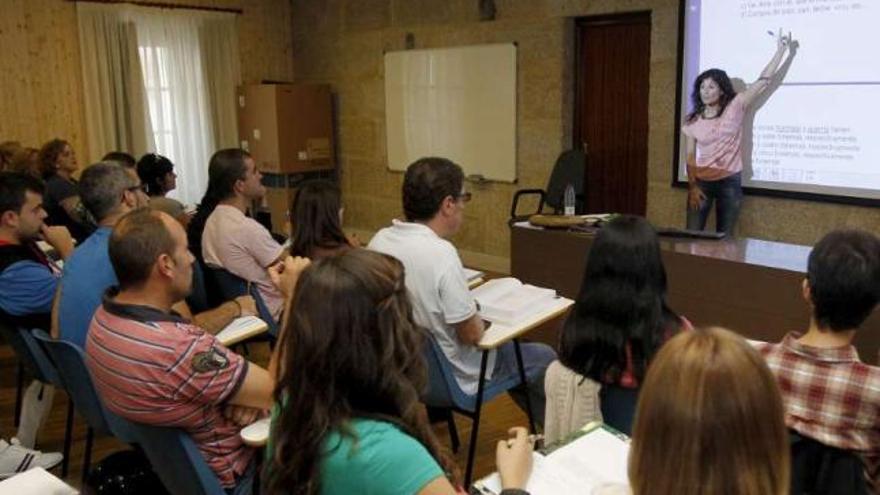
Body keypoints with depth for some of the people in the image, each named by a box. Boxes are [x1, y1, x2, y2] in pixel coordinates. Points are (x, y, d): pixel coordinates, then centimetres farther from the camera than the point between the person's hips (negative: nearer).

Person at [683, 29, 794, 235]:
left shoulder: (735, 108, -1)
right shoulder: (692, 120, 2)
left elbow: (763, 81, -5)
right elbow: (690, 156, 1)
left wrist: (781, 49, -9)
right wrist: (692, 186, -8)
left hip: (729, 182, -1)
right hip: (701, 181, 1)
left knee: (724, 237, 4)